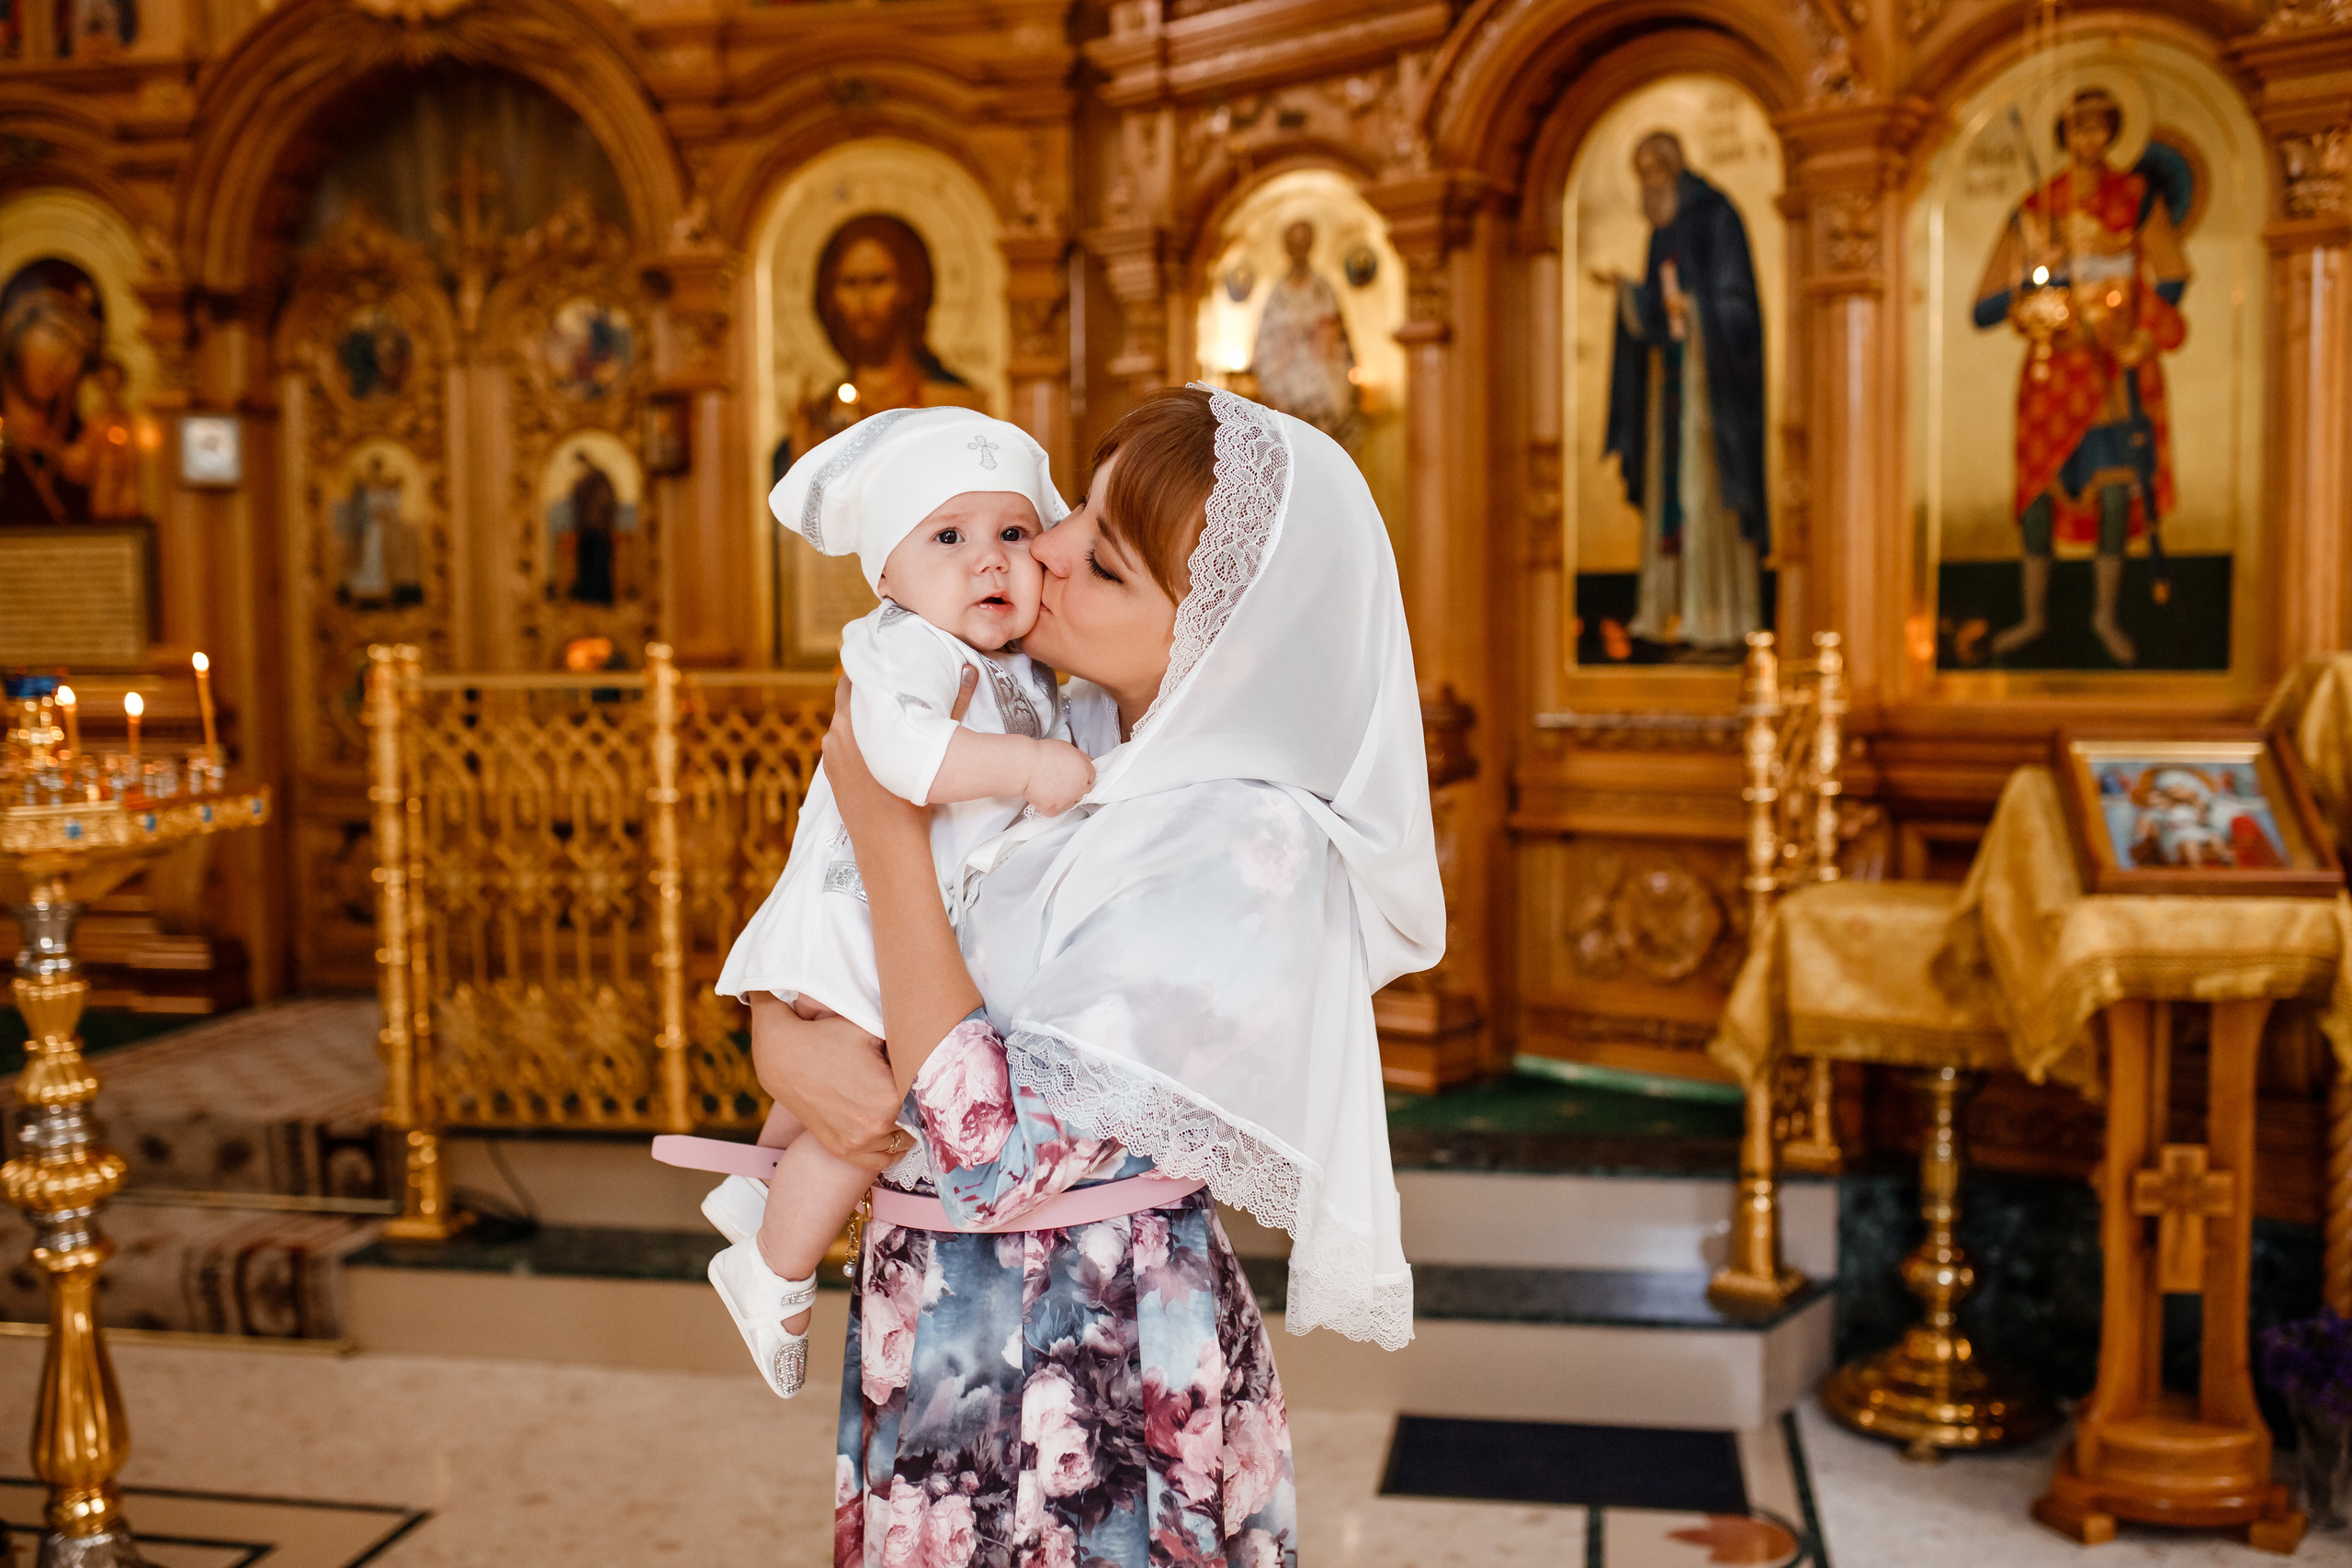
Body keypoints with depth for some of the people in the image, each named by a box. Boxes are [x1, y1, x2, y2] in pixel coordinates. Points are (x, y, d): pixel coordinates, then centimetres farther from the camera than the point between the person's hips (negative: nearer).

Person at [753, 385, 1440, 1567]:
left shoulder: (1245, 851, -24)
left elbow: (997, 1150, -27)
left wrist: (886, 826, -20)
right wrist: (782, 1045, -16)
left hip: (1093, 1369, -7)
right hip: (935, 1331, 7)